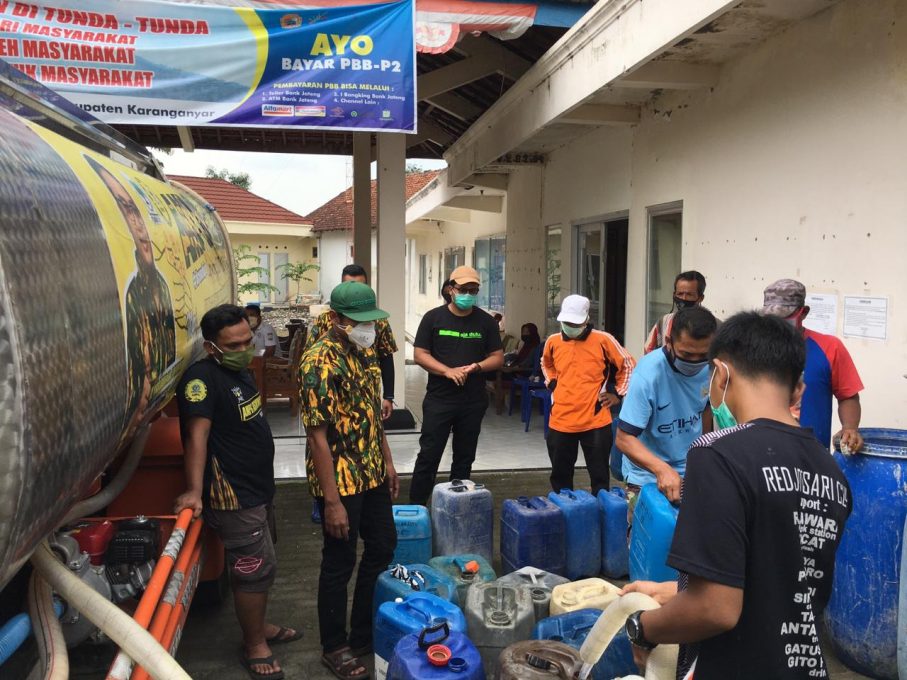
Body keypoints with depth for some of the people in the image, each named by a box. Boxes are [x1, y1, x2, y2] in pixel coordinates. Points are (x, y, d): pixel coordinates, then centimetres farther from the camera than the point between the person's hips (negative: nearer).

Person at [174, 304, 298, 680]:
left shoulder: (240, 371, 9)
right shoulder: (202, 378, -21)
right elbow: (197, 434, -30)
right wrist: (194, 490, -36)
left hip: (257, 488, 10)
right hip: (233, 496, -10)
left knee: (261, 564, 21)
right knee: (256, 568, -1)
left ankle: (259, 625, 39)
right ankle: (254, 646, 17)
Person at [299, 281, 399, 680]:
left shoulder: (365, 352, 4)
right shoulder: (319, 362, -21)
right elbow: (317, 436, -22)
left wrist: (387, 461, 15)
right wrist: (332, 501, -22)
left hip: (373, 473, 9)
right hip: (339, 480, -8)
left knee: (383, 548, 19)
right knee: (339, 563, 7)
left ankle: (365, 633, 38)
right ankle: (334, 648, 28)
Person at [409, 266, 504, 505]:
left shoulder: (486, 321, 5)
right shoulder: (433, 317, -1)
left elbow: (498, 358, 6)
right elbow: (420, 354, -4)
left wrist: (476, 367, -13)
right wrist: (448, 371, -18)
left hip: (473, 402, 3)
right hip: (439, 399, -2)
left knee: (464, 457, 12)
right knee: (429, 455, -1)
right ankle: (416, 507, 9)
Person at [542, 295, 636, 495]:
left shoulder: (603, 340, -7)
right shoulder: (553, 342, 3)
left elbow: (629, 365, 5)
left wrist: (619, 395, 1)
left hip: (595, 421, -3)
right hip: (560, 422, 3)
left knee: (599, 476, 7)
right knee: (560, 475, 14)